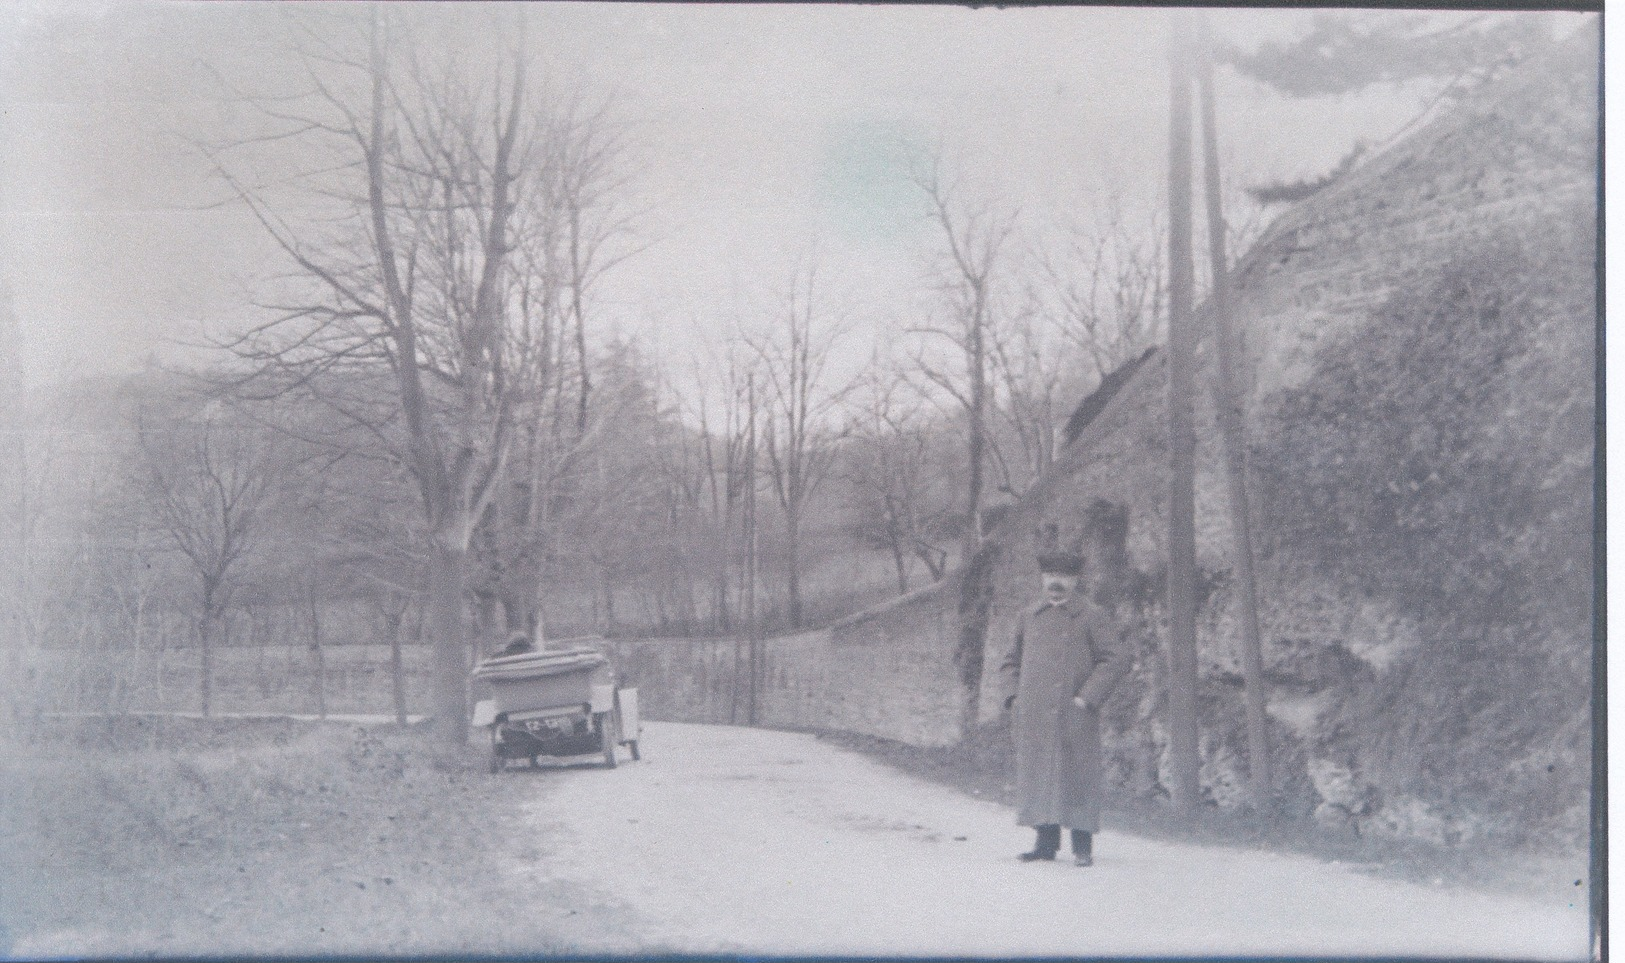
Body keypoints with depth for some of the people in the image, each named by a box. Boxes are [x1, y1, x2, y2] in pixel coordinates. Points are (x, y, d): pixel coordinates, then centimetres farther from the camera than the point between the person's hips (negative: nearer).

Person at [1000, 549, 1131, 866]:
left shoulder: (1093, 618, 0)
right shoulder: (1029, 618, 16)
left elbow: (1117, 660, -7)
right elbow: (1011, 661, 26)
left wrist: (1087, 698, -12)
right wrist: (1016, 696, 10)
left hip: (1073, 718, -5)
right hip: (1034, 719, 5)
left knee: (1077, 778, -3)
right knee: (1037, 777, 4)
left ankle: (1083, 846, 3)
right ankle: (1046, 841, 10)